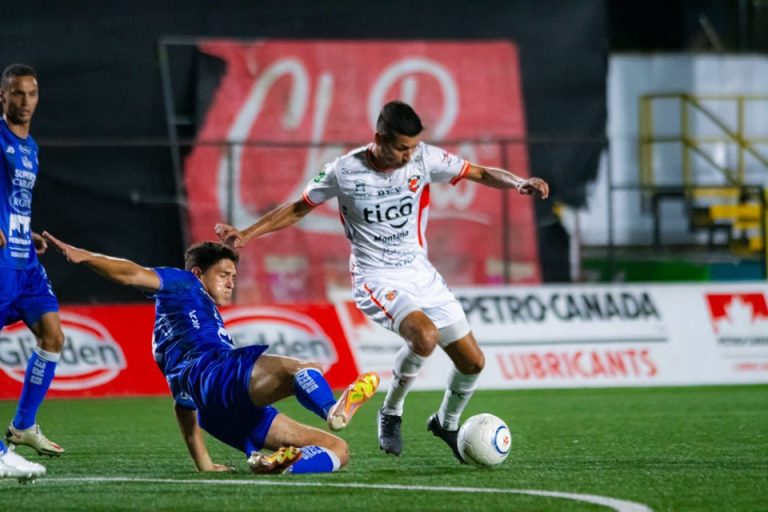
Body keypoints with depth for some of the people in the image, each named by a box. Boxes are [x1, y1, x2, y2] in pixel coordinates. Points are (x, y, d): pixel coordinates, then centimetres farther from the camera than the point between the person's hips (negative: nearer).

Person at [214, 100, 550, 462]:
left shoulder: (424, 159, -7)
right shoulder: (344, 171, -12)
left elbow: (480, 174, 0)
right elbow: (298, 209, 2)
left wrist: (518, 184, -19)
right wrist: (246, 235, -5)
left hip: (421, 274, 5)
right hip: (377, 280, -5)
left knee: (473, 362, 3)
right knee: (424, 336, -33)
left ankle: (446, 423, 33)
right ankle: (391, 413, -9)